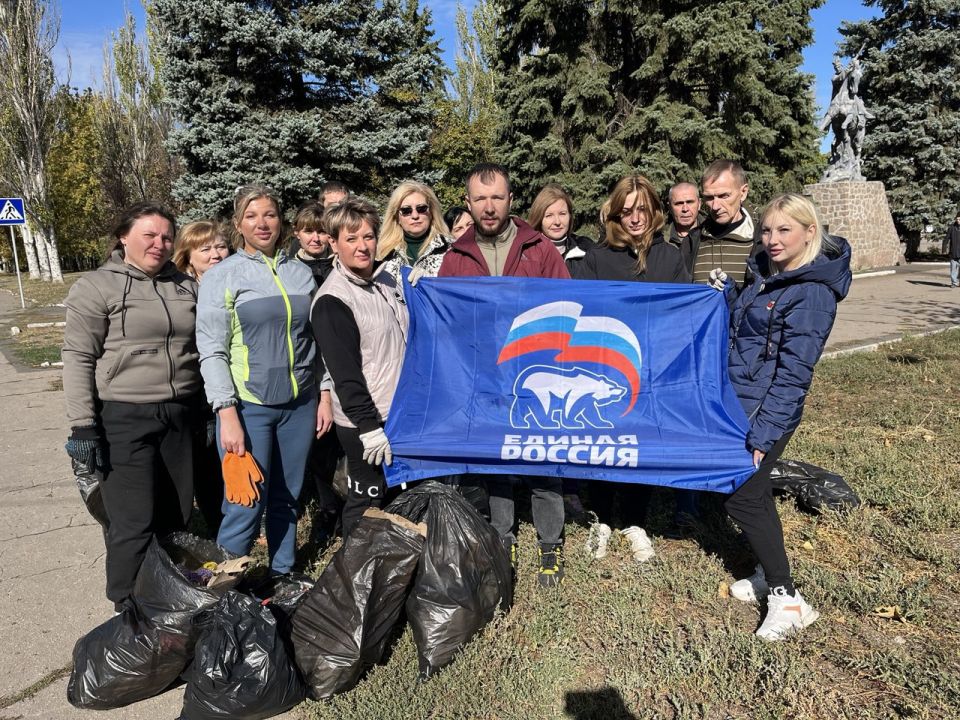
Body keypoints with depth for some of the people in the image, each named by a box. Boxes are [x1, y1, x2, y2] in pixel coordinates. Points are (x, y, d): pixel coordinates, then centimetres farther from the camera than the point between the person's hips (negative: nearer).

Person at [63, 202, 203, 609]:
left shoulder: (186, 286, 11)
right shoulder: (96, 287, -3)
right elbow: (78, 358, -6)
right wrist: (83, 425, -11)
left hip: (180, 416, 5)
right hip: (123, 419, -4)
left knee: (176, 517, 11)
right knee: (135, 523, -2)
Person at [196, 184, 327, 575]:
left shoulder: (302, 273, 10)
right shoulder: (222, 276, -2)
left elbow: (317, 340, 14)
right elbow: (212, 351, -6)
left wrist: (325, 395, 8)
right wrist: (227, 415, -13)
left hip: (299, 404, 4)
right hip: (248, 406, -3)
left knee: (287, 500, 12)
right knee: (245, 507, -3)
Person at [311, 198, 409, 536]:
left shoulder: (387, 279, 8)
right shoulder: (332, 300, -17)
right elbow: (345, 373, -20)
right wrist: (369, 426, -21)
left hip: (400, 413, 8)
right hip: (365, 423, -8)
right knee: (367, 501, 2)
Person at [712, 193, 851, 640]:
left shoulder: (813, 292, -17)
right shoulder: (765, 274, 8)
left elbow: (793, 371, -20)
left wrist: (764, 430, -21)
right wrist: (727, 295, 4)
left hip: (767, 411, -8)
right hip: (741, 402, 9)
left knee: (741, 497, -3)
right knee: (753, 490, 17)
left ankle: (787, 600, 11)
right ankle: (770, 575, 34)